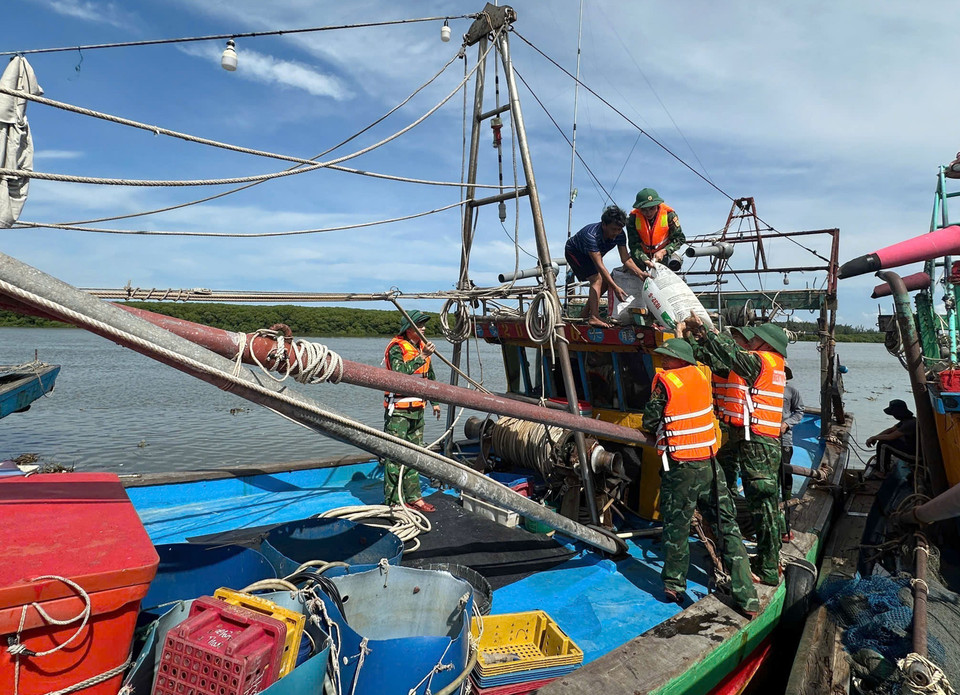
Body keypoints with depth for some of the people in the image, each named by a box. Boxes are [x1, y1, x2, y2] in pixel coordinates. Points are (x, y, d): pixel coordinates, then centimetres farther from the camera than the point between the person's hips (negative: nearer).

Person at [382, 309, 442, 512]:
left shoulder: (422, 346, 13)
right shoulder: (396, 347, -11)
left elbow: (429, 376, 23)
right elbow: (400, 373, -29)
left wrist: (435, 401, 23)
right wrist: (421, 357, -30)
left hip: (417, 409, 8)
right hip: (398, 410, -8)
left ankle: (413, 497, 23)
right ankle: (393, 502, 3)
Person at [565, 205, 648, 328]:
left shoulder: (619, 235, -22)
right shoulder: (591, 235, -42)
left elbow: (626, 259, -18)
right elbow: (599, 265, -45)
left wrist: (640, 274, -33)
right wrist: (616, 288, -49)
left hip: (589, 255, 8)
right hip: (574, 252, -7)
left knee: (605, 282, 2)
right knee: (597, 279, -24)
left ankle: (586, 313, 15)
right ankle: (593, 318, -28)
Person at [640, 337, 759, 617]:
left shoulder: (664, 380, -11)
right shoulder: (701, 375, 3)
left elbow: (649, 421, -6)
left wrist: (660, 429, 14)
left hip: (679, 468, -4)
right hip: (709, 463, 5)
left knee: (676, 526, 11)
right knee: (727, 526, 8)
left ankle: (674, 585, 25)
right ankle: (747, 597, 8)